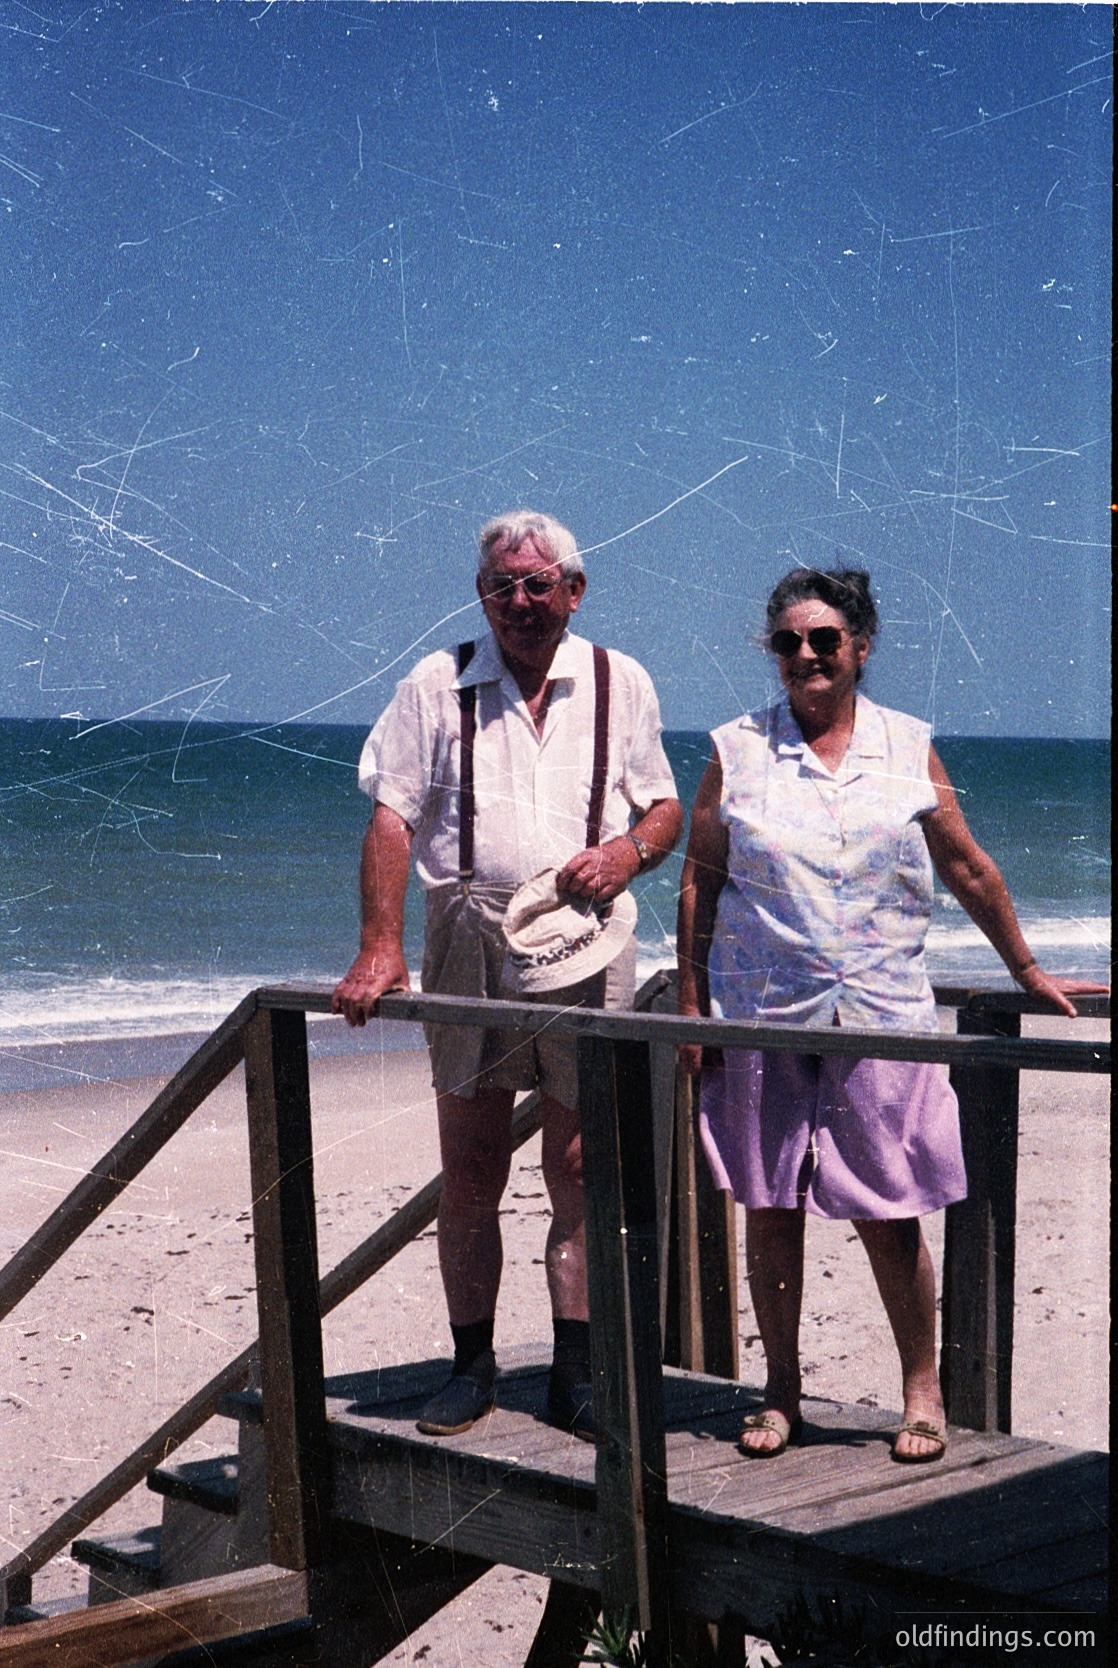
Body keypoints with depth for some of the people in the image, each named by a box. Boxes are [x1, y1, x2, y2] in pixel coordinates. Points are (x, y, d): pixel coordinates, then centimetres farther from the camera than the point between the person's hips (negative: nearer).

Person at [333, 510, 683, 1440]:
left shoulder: (619, 683, 11)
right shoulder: (437, 686, 6)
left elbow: (666, 807, 15)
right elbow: (391, 817, 0)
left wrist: (627, 852, -9)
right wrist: (379, 948, -9)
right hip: (468, 940, 0)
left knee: (580, 1171, 2)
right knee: (469, 1172, 4)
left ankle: (576, 1375, 10)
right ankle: (473, 1365, 15)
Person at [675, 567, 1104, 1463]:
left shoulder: (908, 748, 7)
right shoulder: (738, 751, 5)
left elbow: (968, 868, 15)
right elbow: (699, 883, 7)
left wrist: (1027, 971, 20)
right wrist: (690, 1004, 2)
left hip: (883, 1014, 0)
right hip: (762, 1017, 1)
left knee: (890, 1214, 0)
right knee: (769, 1210, 7)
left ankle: (923, 1391, 16)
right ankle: (781, 1393, 21)